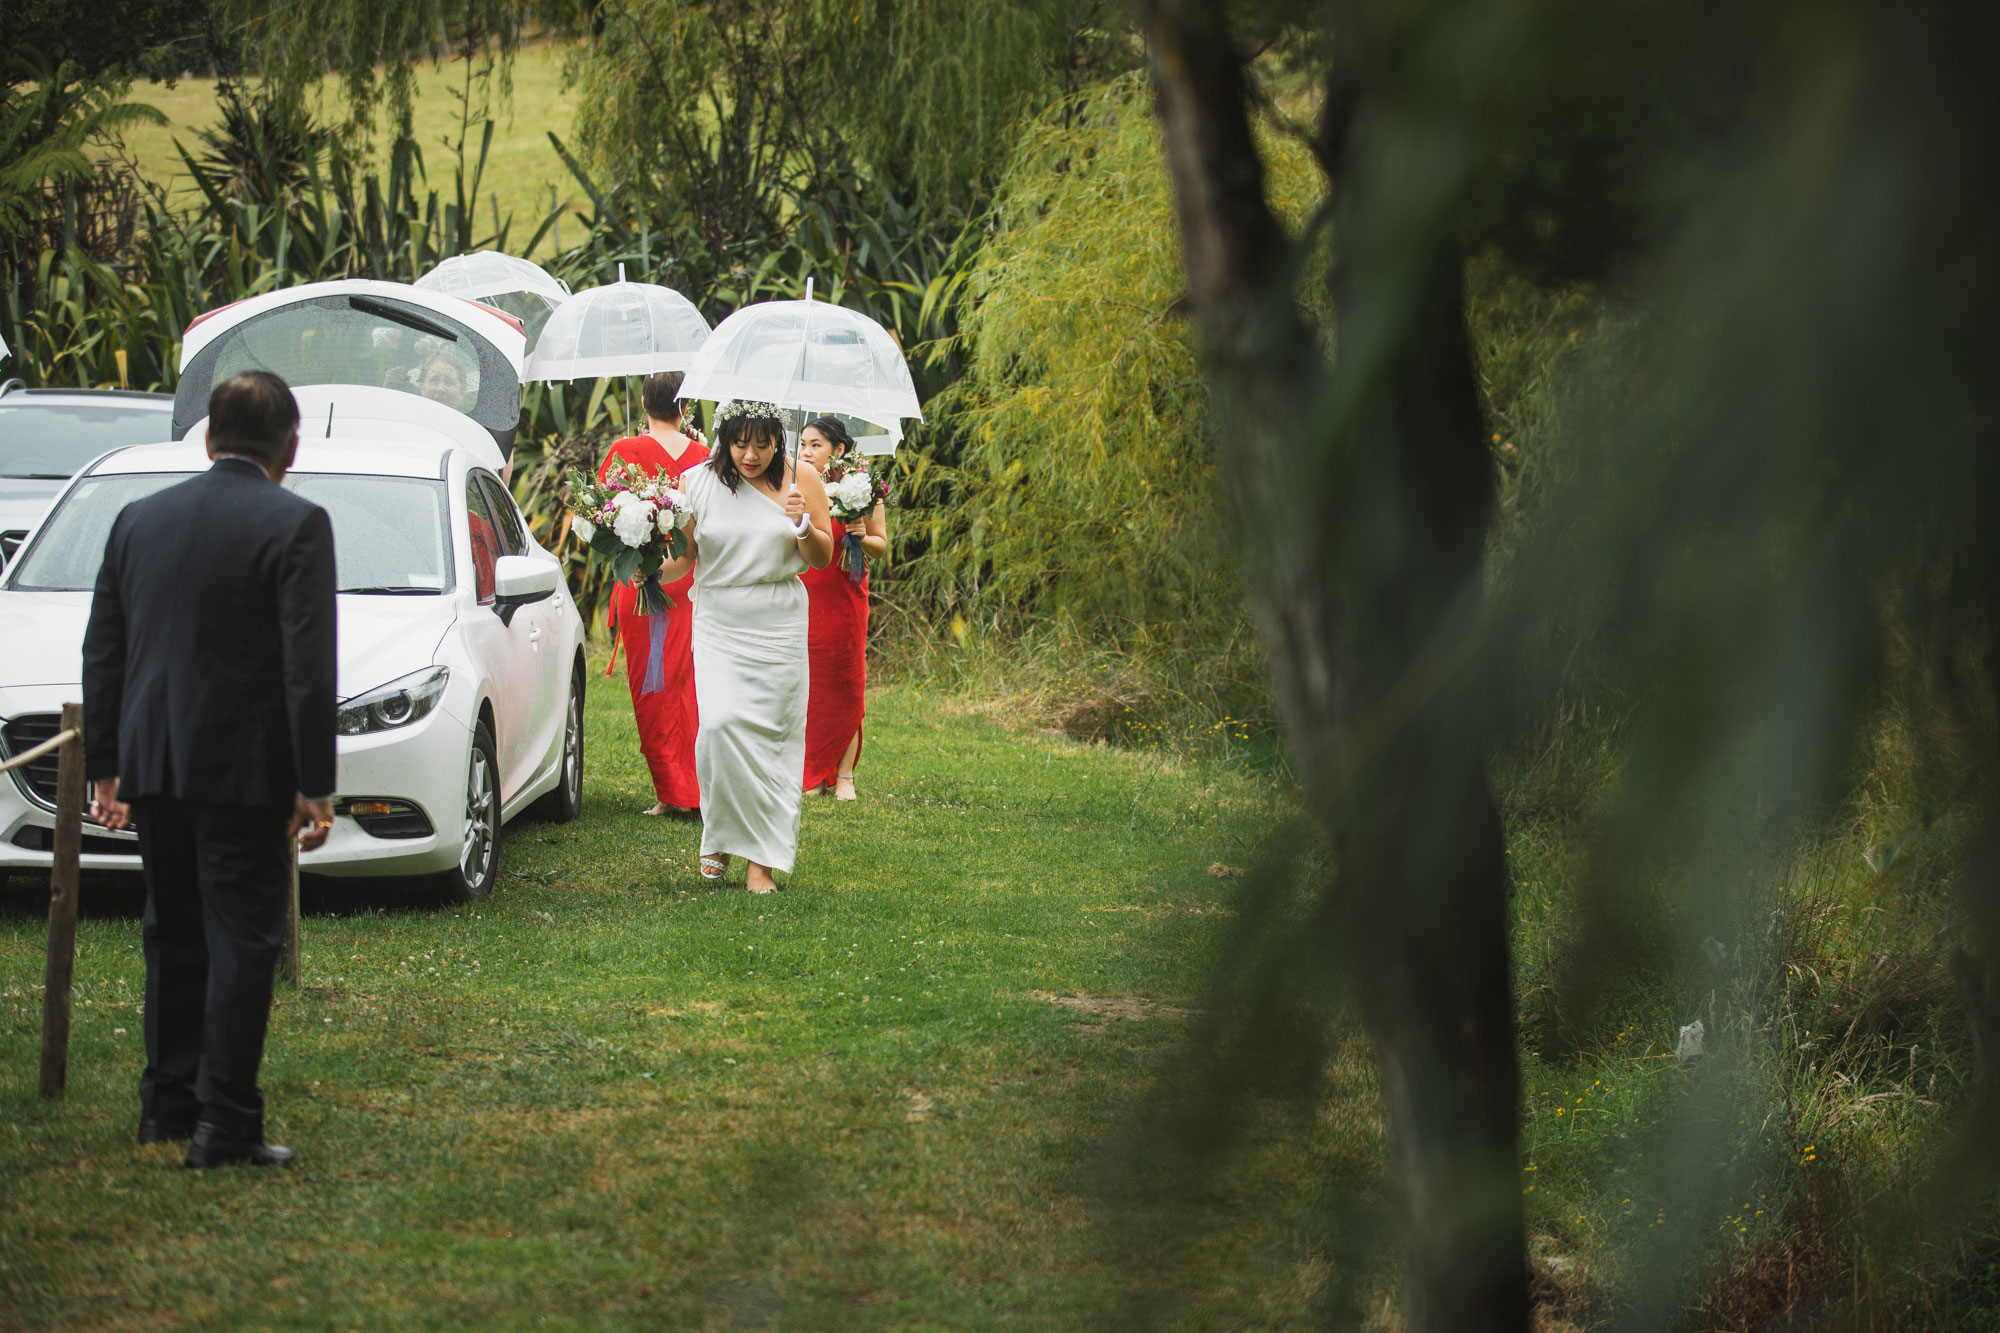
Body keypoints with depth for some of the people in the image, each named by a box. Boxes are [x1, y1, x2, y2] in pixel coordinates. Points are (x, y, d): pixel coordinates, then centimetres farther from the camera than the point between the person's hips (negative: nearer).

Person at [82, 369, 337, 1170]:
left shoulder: (139, 521, 8)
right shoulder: (295, 526, -9)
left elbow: (101, 653, 11)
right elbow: (308, 667, -13)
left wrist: (103, 767, 16)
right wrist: (315, 787, -10)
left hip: (153, 766, 6)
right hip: (245, 771, -5)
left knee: (173, 936, 17)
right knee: (241, 940, -1)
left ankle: (167, 1103, 24)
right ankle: (225, 1124, -4)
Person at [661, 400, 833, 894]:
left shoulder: (801, 479, 2)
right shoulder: (698, 483, 1)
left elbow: (823, 560, 6)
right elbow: (683, 559, 4)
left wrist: (803, 525, -14)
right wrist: (652, 571, -17)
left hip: (779, 625, 0)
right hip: (719, 623, 0)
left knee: (771, 732, -4)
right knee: (720, 725, -16)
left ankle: (763, 858, 1)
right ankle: (721, 837, 6)